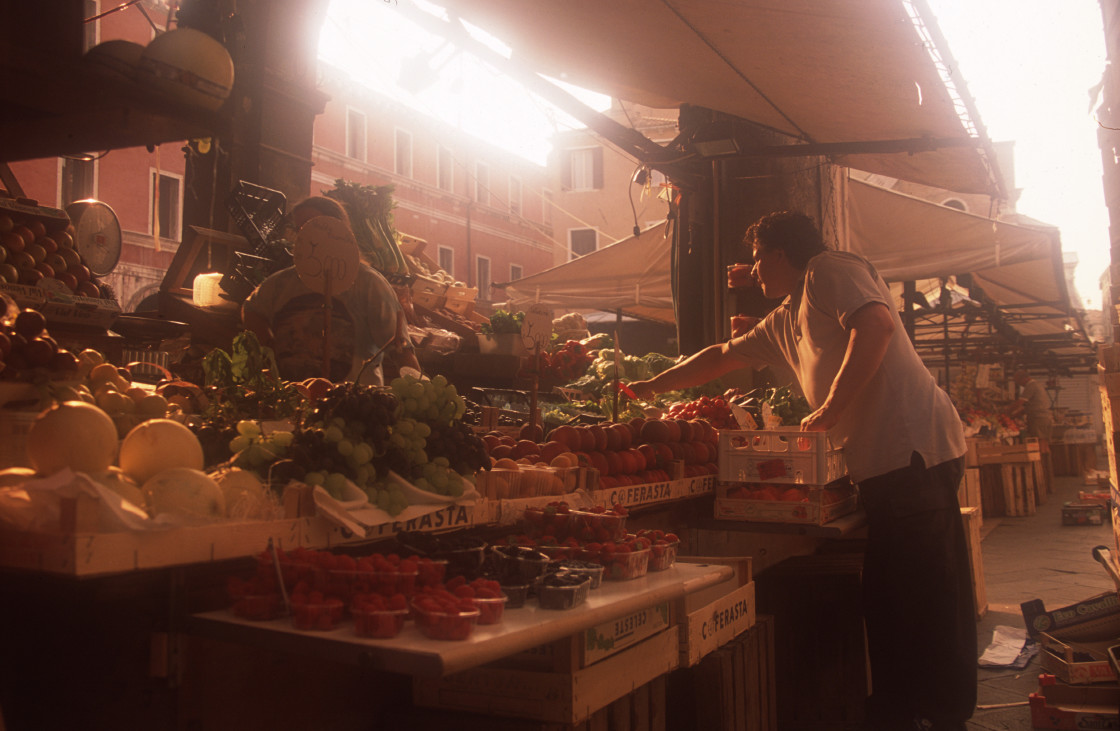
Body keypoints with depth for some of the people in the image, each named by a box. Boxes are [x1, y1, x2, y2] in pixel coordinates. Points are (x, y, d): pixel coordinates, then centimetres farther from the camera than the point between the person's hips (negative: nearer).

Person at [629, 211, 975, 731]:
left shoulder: (830, 270, -2)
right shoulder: (785, 321, 24)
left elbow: (877, 322, -20)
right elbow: (723, 357, 34)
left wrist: (830, 408, -19)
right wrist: (652, 387, 38)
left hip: (913, 448, -9)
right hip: (880, 464, 9)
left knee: (927, 597, -6)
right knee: (888, 599, 12)